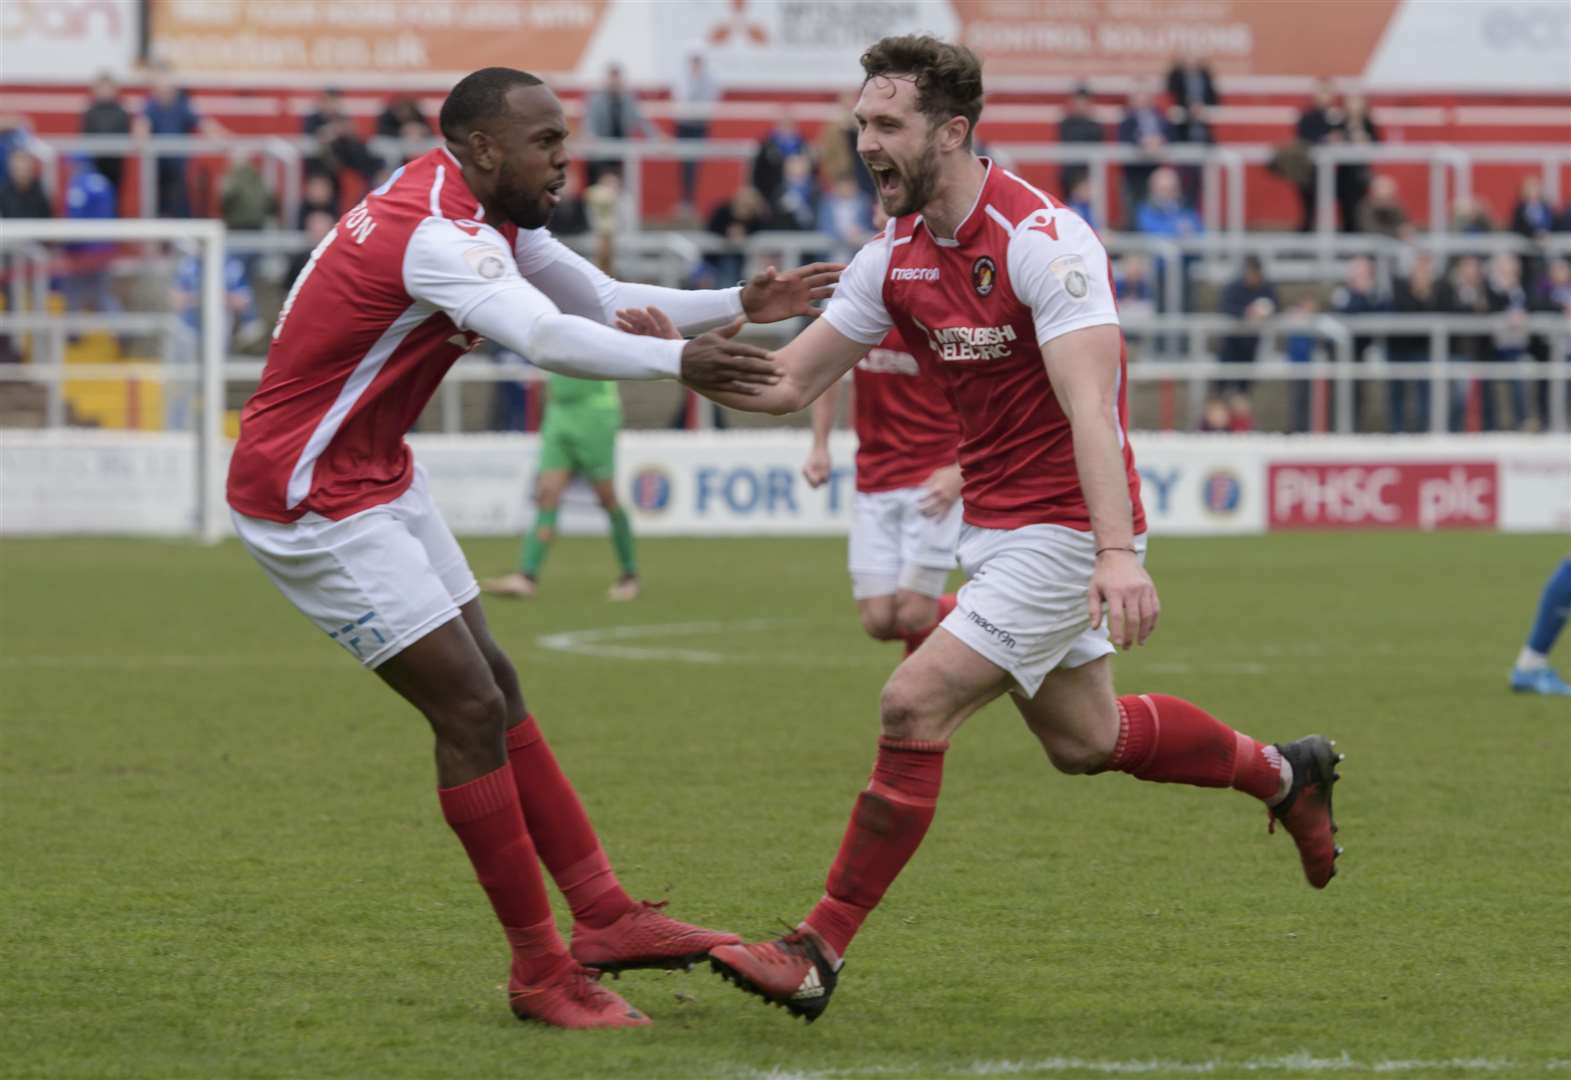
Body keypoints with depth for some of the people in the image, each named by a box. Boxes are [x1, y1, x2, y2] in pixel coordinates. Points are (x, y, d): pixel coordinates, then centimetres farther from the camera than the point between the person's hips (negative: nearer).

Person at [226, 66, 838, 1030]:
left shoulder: (489, 217, 6)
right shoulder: (435, 235, -26)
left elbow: (604, 302, 13)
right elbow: (547, 338, -43)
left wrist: (737, 307, 1)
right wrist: (680, 363, -51)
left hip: (378, 475, 11)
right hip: (310, 498, -11)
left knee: (493, 688, 11)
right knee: (471, 710, -9)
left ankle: (603, 916, 15)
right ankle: (541, 972, -1)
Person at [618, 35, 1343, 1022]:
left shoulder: (1043, 240, -22)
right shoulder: (896, 256, 2)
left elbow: (1089, 403, -32)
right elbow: (791, 382, 5)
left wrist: (1117, 553, -43)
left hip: (1066, 526, -9)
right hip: (994, 524, 9)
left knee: (914, 706, -16)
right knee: (1084, 737, 19)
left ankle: (820, 951, -9)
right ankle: (1283, 774, 43)